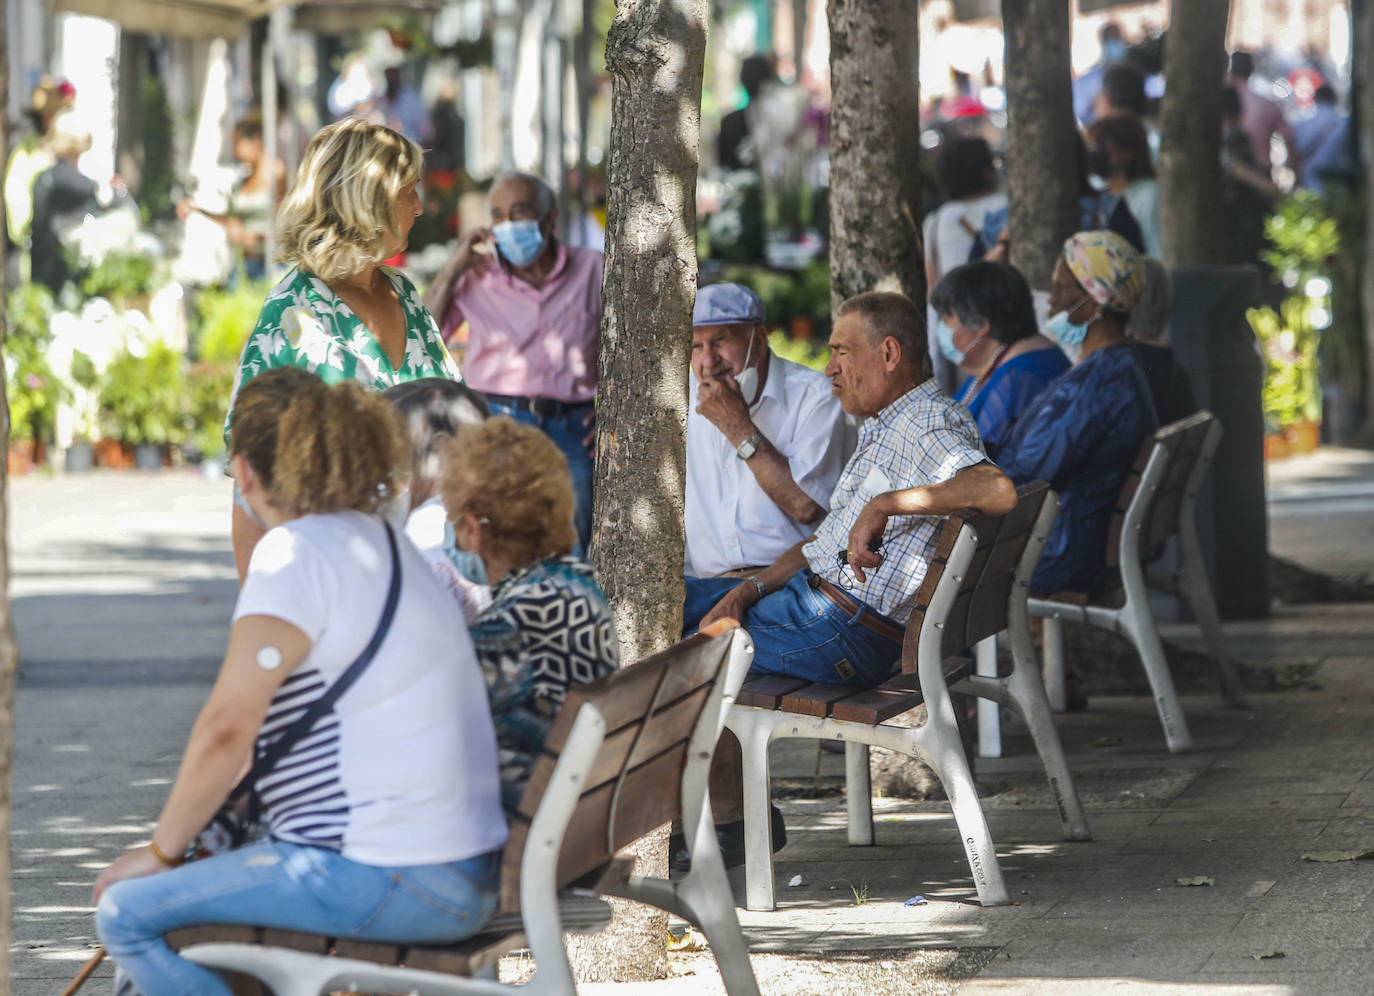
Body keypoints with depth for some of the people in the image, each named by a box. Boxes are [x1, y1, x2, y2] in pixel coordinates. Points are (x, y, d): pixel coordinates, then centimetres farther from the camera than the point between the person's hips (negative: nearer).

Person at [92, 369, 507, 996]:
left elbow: (228, 725, -19)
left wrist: (162, 850, -7)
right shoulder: (386, 548, 18)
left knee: (128, 913, -9)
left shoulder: (297, 553, -12)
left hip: (390, 883, -10)